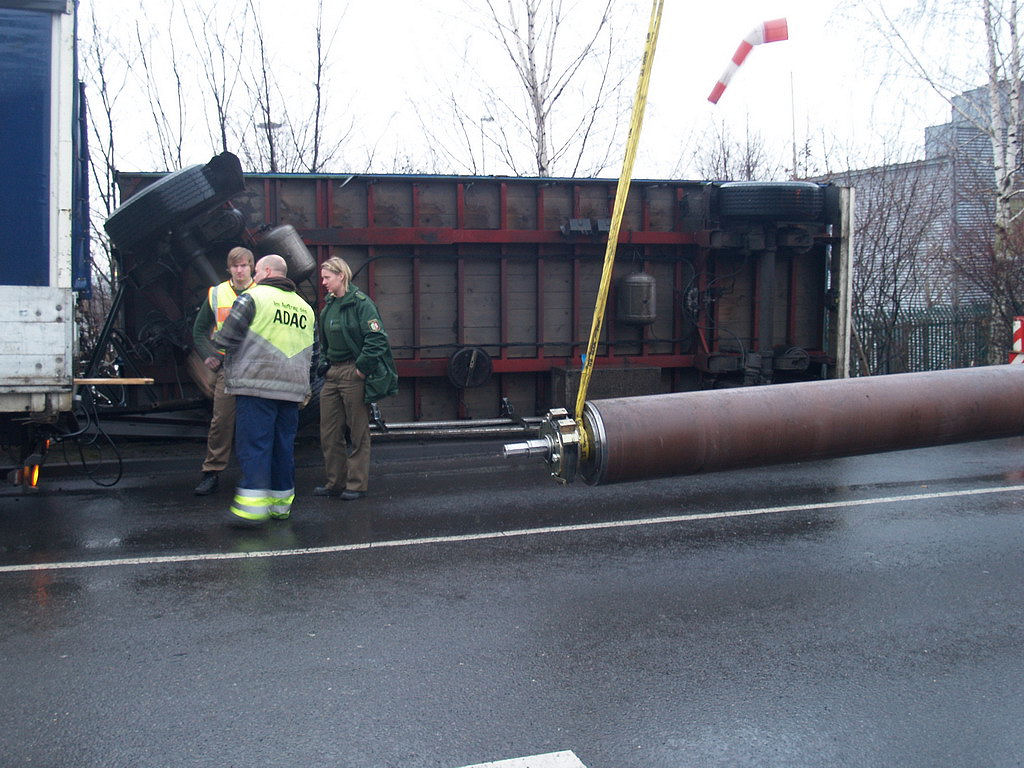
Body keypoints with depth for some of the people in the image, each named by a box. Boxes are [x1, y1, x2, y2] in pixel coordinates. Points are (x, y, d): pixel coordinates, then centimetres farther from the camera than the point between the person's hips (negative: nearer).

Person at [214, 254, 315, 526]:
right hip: (292, 388, 6)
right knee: (284, 444, 11)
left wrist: (224, 355, 16)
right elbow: (311, 353, 20)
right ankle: (281, 502, 17)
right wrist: (306, 390, 25)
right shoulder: (305, 307, 19)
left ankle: (252, 505, -12)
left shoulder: (253, 297, -2)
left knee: (253, 444, -6)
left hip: (256, 384, -6)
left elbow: (227, 337, -6)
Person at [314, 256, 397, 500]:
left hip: (354, 373, -8)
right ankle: (336, 482, 20)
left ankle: (357, 484, 10)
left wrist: (362, 368, -16)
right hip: (332, 374, 8)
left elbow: (376, 339, -17)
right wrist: (324, 364, 14)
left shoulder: (361, 303, -10)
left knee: (358, 432, 2)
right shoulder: (329, 305, 14)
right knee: (329, 432, 9)